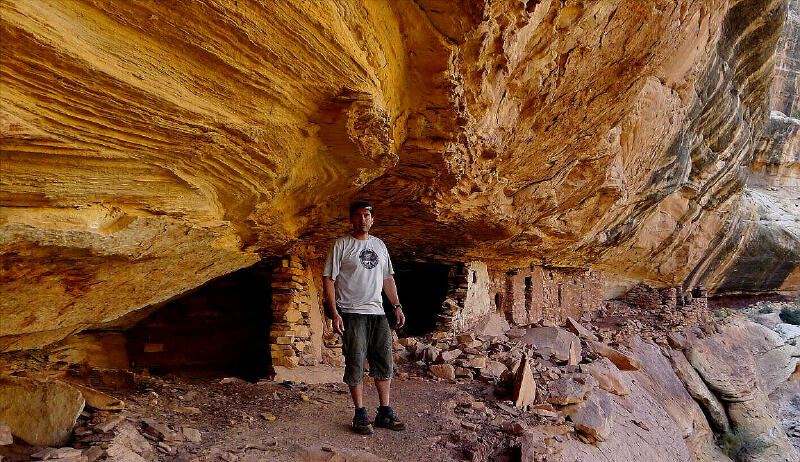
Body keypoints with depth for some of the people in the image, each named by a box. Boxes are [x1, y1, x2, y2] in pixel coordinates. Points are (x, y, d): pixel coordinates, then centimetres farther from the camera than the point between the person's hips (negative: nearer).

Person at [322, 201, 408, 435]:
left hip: (377, 312, 5)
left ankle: (385, 413, 15)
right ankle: (360, 415, 7)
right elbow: (328, 279, -5)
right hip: (352, 313, -5)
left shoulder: (380, 245, 15)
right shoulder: (342, 245, -2)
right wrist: (334, 313, -13)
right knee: (356, 364, -2)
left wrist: (397, 306, 13)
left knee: (385, 363, 6)